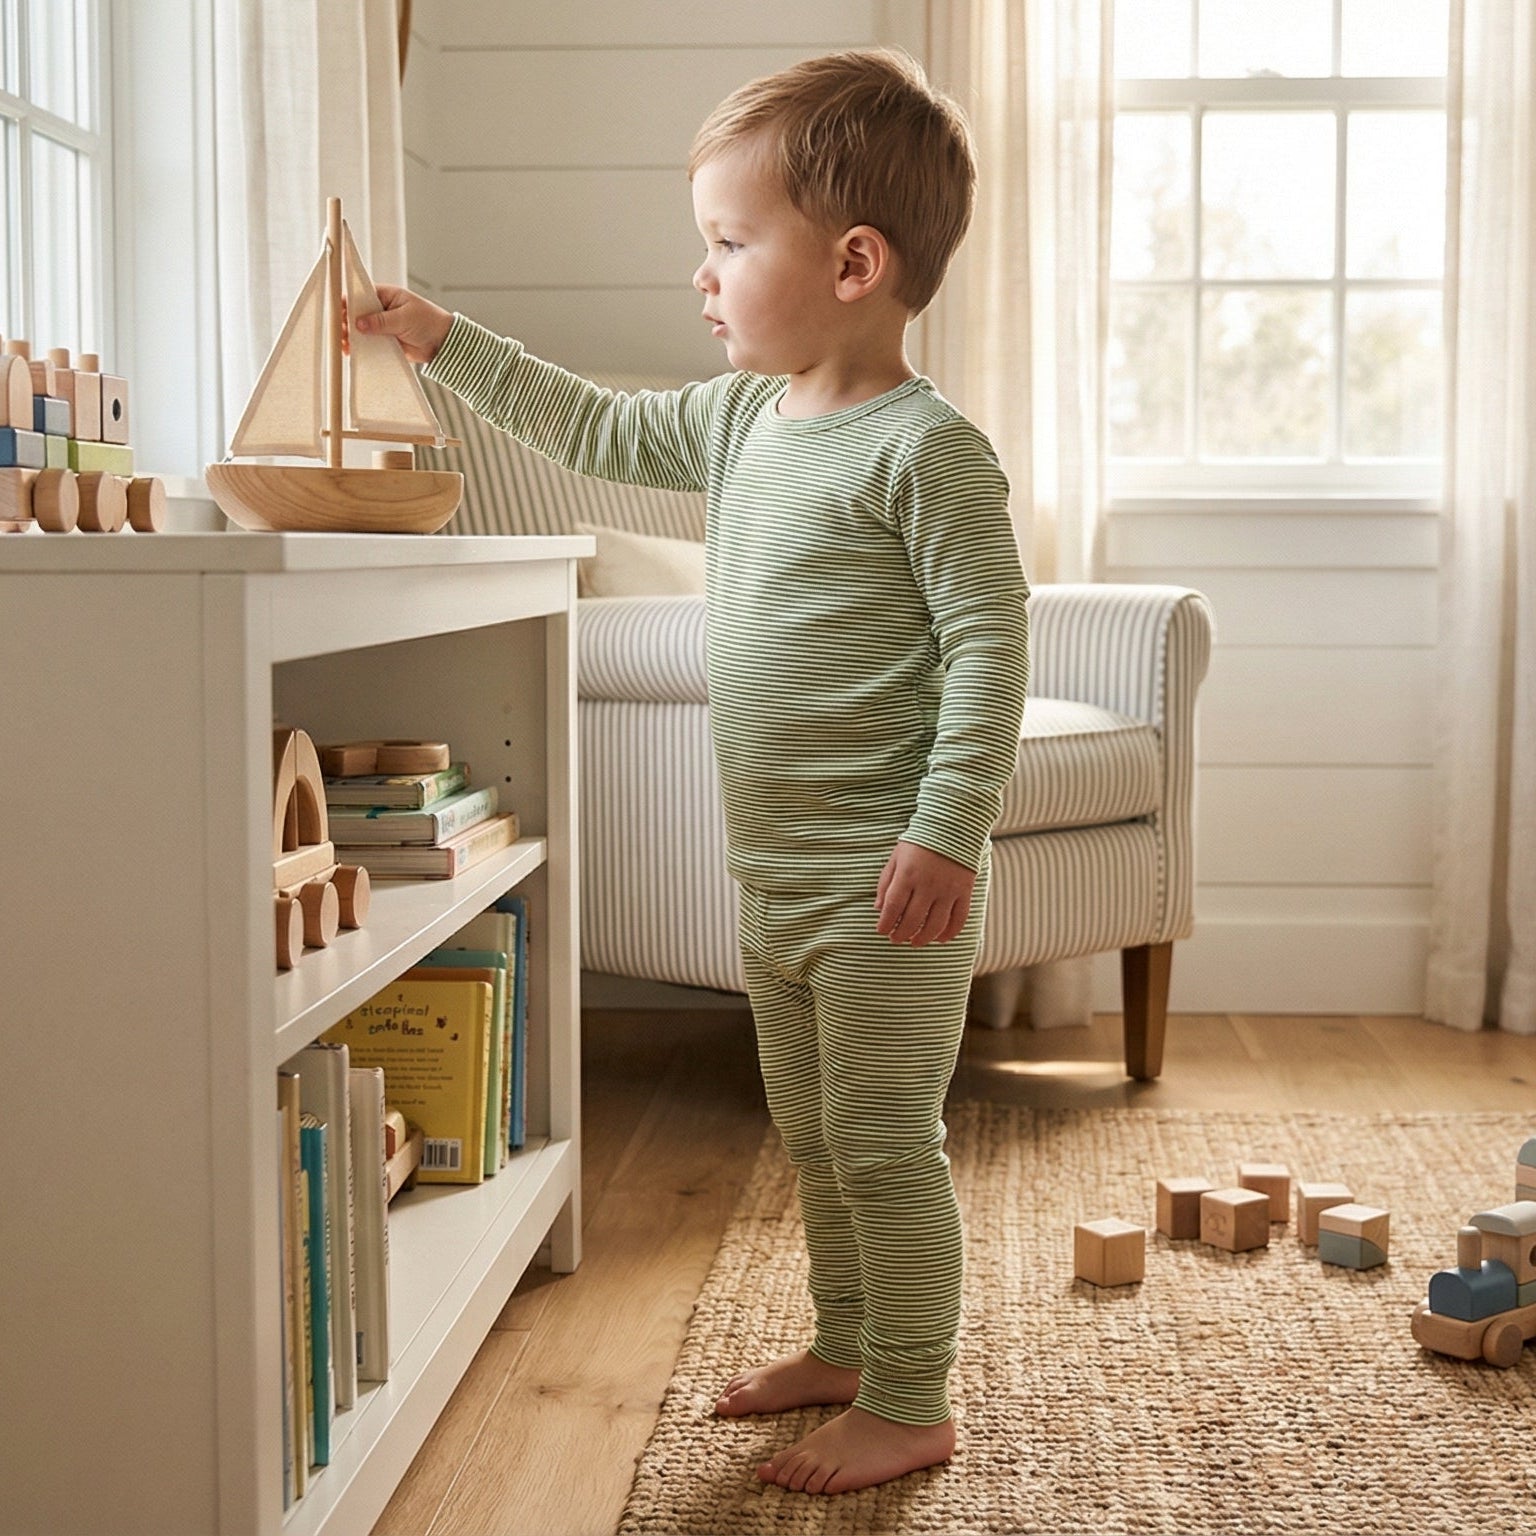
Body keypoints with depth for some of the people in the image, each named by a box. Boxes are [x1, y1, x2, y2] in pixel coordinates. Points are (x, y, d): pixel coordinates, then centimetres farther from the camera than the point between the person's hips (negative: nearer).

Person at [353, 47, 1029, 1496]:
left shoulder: (926, 447, -16)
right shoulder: (739, 420, 10)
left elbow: (989, 640, -19)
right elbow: (593, 428, 24)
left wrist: (949, 832, -23)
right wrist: (443, 342, 21)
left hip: (886, 884, -9)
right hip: (774, 874, 9)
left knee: (882, 1143, -1)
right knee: (810, 1132, 20)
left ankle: (910, 1405, 13)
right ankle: (846, 1345, 36)